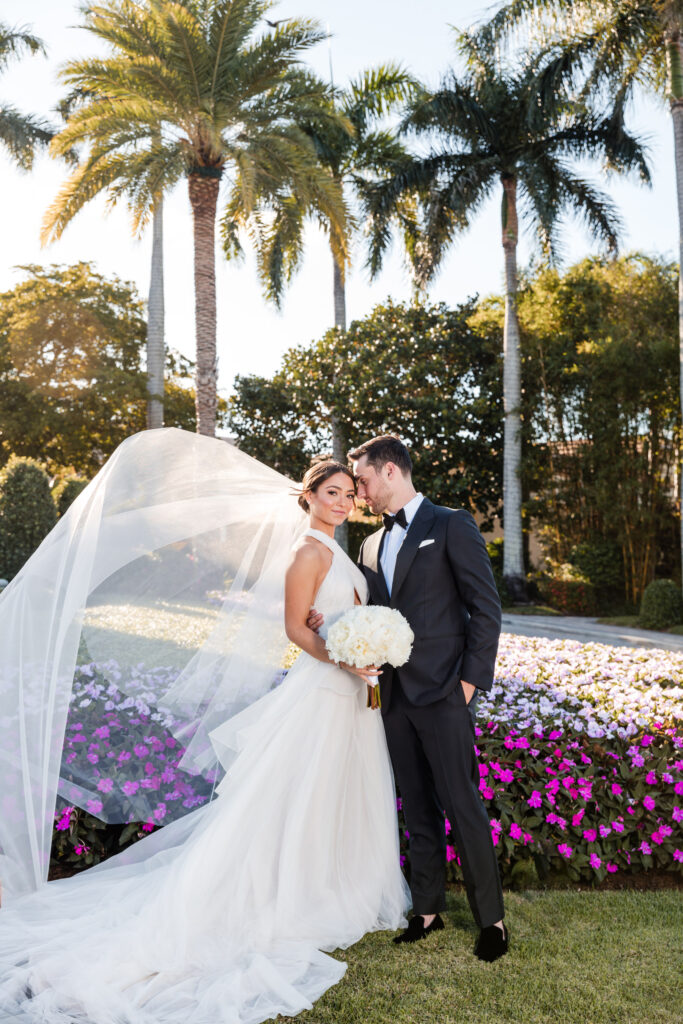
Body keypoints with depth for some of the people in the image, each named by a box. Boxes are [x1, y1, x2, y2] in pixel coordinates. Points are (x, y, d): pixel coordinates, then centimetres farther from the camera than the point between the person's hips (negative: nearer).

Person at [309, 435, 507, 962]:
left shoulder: (451, 525, -3)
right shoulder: (372, 545, 16)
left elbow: (486, 607, -7)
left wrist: (472, 678, -13)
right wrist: (332, 621, -2)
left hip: (442, 691, -6)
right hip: (394, 693, 6)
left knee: (461, 803, -3)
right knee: (417, 808, 13)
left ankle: (491, 917, 13)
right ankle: (428, 908, 25)